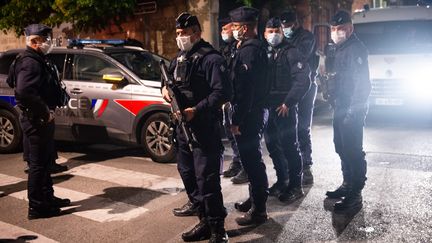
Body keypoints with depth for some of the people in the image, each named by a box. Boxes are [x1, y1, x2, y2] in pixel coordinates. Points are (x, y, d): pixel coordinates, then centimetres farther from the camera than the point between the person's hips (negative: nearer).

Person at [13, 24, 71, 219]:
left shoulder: (40, 60, 16)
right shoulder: (30, 61, -17)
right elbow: (24, 91, -31)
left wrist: (49, 110, 5)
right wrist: (45, 111, -23)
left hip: (42, 119, 10)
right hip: (36, 120, -10)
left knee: (45, 161, 19)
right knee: (38, 164, -2)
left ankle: (48, 197, 33)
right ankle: (36, 207, 8)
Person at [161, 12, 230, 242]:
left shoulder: (210, 58, -11)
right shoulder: (180, 58, 16)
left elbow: (222, 92, -19)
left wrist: (197, 110, -25)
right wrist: (165, 87, 4)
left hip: (204, 128, -9)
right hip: (182, 126, 9)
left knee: (206, 178, -7)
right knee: (188, 175, 14)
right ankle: (205, 221, 28)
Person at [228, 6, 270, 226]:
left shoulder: (249, 50, -17)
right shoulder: (256, 47, 15)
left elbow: (244, 89, -23)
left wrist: (237, 121, -21)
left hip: (249, 115, -11)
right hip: (256, 111, 11)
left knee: (252, 160, -3)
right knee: (252, 159, 19)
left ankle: (258, 210, 8)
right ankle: (255, 199, 34)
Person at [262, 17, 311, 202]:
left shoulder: (291, 52, -5)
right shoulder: (264, 53, 12)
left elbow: (303, 80, -13)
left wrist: (288, 103, -16)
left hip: (285, 108, -6)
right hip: (267, 107, 6)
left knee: (289, 146, -2)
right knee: (272, 145, 13)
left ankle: (295, 186, 9)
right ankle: (282, 181, 28)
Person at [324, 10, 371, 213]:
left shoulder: (356, 49, -14)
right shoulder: (338, 49, 16)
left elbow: (361, 82, -20)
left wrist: (352, 110, -22)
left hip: (352, 110, -10)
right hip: (340, 108, 10)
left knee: (353, 151, -6)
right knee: (342, 148, 18)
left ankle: (355, 196, 1)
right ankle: (347, 185, 32)